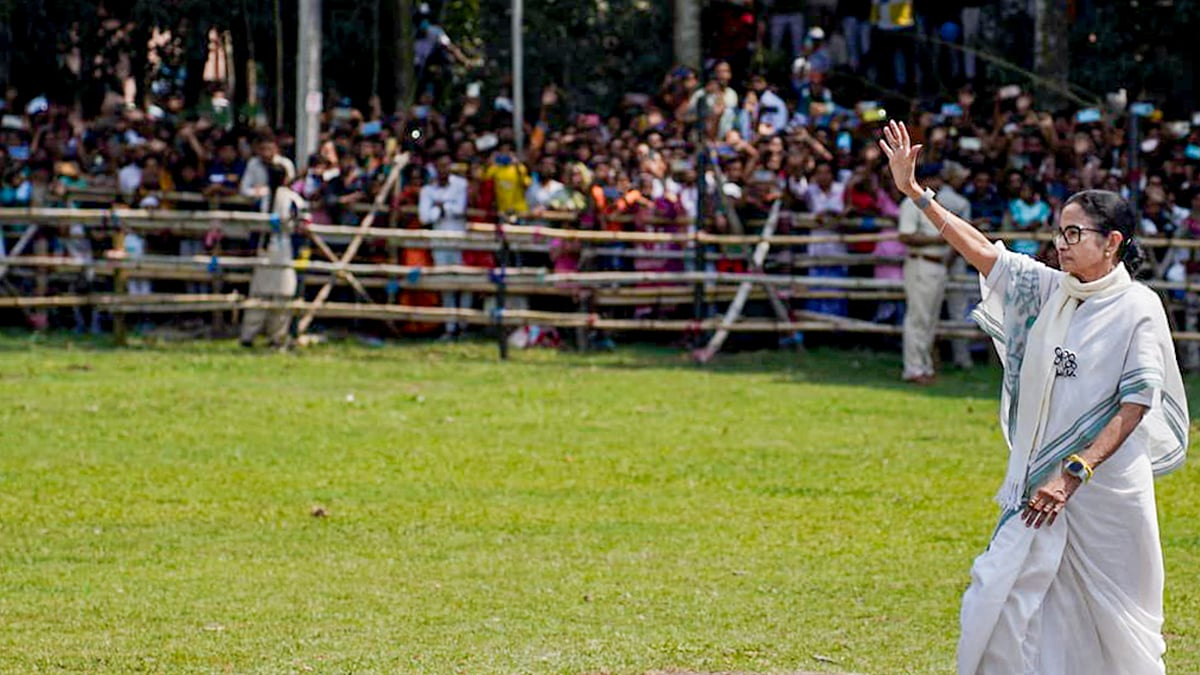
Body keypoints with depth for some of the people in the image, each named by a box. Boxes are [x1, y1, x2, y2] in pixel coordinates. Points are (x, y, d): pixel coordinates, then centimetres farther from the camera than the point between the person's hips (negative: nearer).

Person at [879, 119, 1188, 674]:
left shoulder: (1139, 307, -9)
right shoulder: (1049, 289, 6)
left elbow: (1136, 405, -14)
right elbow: (979, 250, 5)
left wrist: (1074, 474, -19)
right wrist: (914, 192, -2)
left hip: (1106, 488, -5)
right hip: (1039, 483, 5)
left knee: (1114, 619, 4)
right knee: (1000, 599, -1)